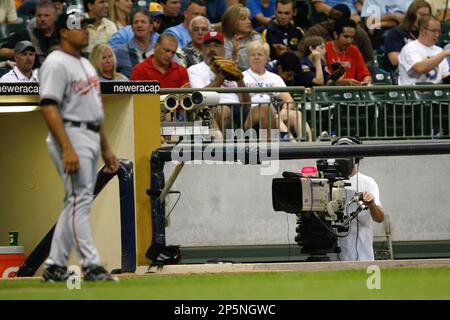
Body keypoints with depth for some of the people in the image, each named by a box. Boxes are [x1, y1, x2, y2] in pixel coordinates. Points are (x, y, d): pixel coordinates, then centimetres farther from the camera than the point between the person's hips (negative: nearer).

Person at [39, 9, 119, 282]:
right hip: (71, 135, -10)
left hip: (92, 137, 10)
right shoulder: (57, 63, -11)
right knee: (80, 199, -11)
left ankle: (55, 267, 14)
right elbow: (49, 107, -19)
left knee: (77, 202, 10)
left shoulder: (85, 64, 19)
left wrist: (106, 149, 20)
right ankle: (91, 265, -13)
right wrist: (67, 149, -27)